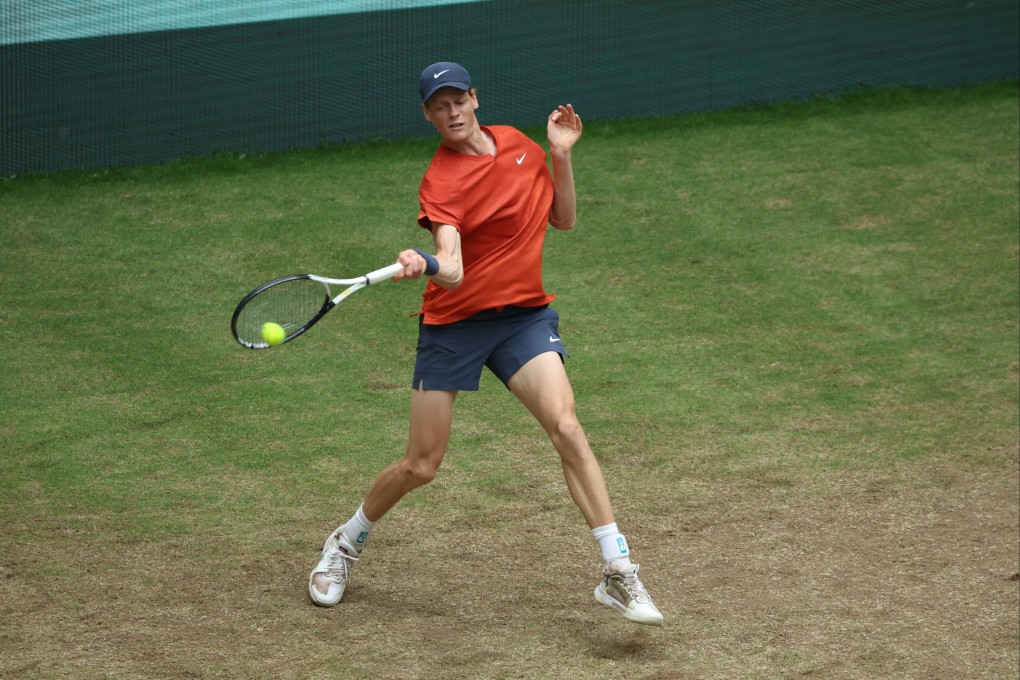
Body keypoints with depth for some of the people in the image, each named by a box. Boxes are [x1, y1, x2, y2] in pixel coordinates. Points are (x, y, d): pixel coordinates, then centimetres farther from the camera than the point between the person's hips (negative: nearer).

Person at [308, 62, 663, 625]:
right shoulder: (441, 181, -15)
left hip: (524, 314, 3)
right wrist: (424, 264, -51)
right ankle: (346, 545, 31)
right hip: (454, 322, -3)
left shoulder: (517, 144, 4)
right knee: (420, 466, 2)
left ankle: (618, 573, -18)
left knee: (566, 429, -20)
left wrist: (561, 155, -1)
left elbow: (563, 219, 14)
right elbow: (451, 270, -28)